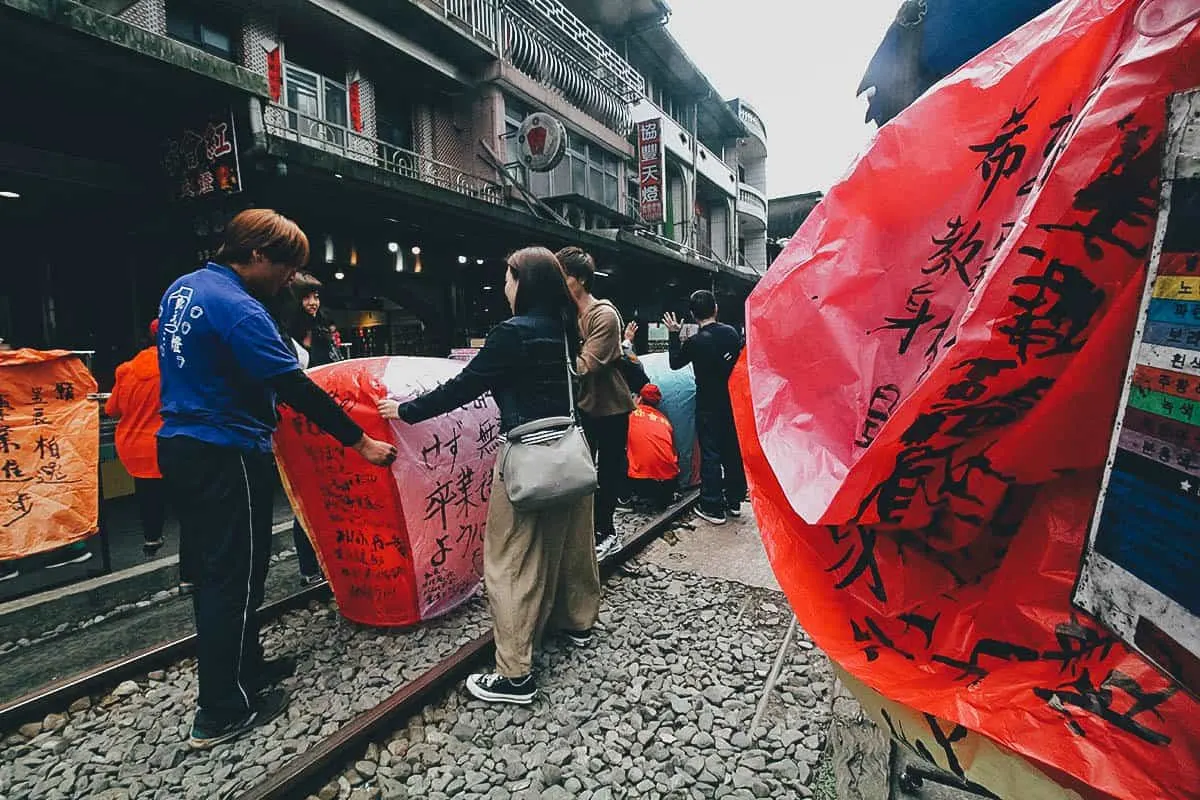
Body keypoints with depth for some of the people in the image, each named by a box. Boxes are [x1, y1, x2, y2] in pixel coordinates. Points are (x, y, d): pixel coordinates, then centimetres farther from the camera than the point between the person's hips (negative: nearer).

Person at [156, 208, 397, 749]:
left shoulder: (181, 289, 11)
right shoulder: (238, 308, -20)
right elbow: (297, 389, -23)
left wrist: (270, 386, 24)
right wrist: (360, 442, -18)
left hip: (180, 445, 10)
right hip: (226, 457, -10)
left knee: (209, 571, 17)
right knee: (234, 578, 1)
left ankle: (242, 666, 35)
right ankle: (222, 712, 14)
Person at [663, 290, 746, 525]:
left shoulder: (695, 342, -16)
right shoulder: (732, 333, -2)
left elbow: (675, 363, 0)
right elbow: (739, 362, 9)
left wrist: (673, 334, 6)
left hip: (709, 407, -5)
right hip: (733, 402, 5)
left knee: (711, 455, 2)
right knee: (733, 451, 15)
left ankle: (713, 508, 8)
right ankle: (734, 501, 27)